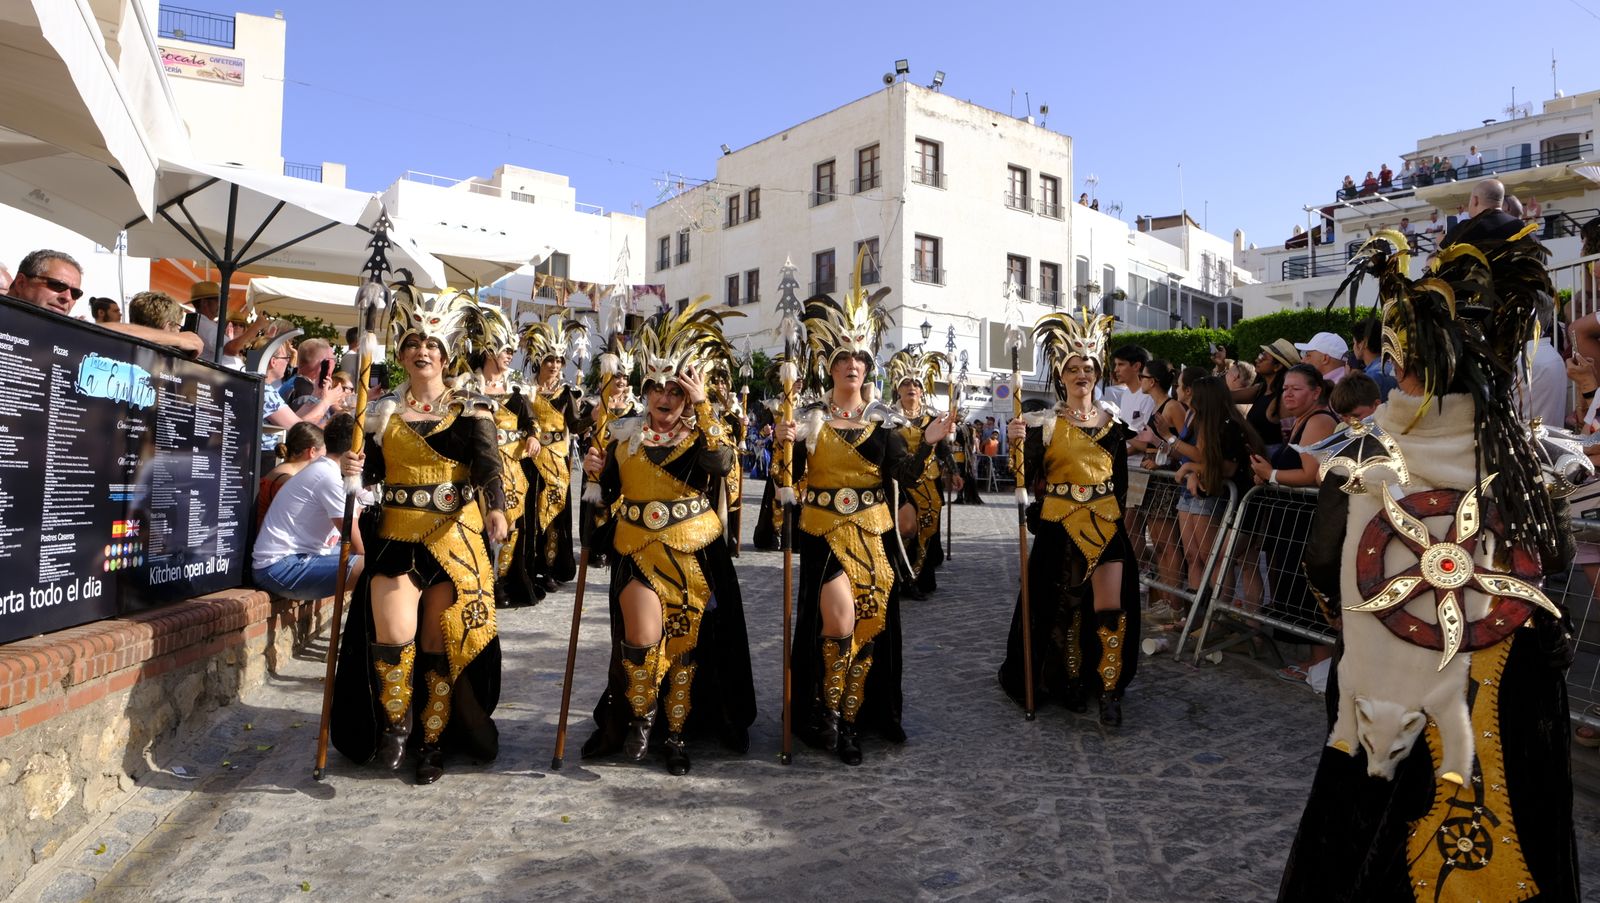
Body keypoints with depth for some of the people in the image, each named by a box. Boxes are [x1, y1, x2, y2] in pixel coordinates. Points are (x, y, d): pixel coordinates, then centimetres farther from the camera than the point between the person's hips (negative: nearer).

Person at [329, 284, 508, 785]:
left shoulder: (471, 409, 1)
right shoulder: (382, 411, 10)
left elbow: (489, 464, -14)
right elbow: (372, 471, 12)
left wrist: (496, 509, -33)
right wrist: (356, 471, -12)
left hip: (456, 538, -1)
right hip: (396, 537, 2)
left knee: (441, 644, 3)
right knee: (393, 637, -15)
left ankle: (433, 742, 22)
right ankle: (394, 724, 13)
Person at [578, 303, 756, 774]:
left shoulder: (703, 434, 1)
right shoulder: (624, 436, 7)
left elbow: (718, 462, -23)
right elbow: (610, 497, 13)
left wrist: (703, 405, -24)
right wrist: (597, 471, -7)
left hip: (693, 557, -1)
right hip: (638, 554, 1)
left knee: (685, 643, 6)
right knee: (642, 634, -17)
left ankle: (675, 732, 23)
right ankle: (641, 714, 10)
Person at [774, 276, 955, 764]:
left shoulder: (883, 418, 6)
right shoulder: (810, 417, 0)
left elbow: (906, 474, 0)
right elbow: (793, 478, -4)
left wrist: (928, 444, -14)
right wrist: (785, 444, -21)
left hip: (874, 534, 3)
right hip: (824, 532, -3)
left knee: (870, 624, 5)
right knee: (838, 623, -13)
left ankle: (850, 720, 22)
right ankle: (827, 715, 8)